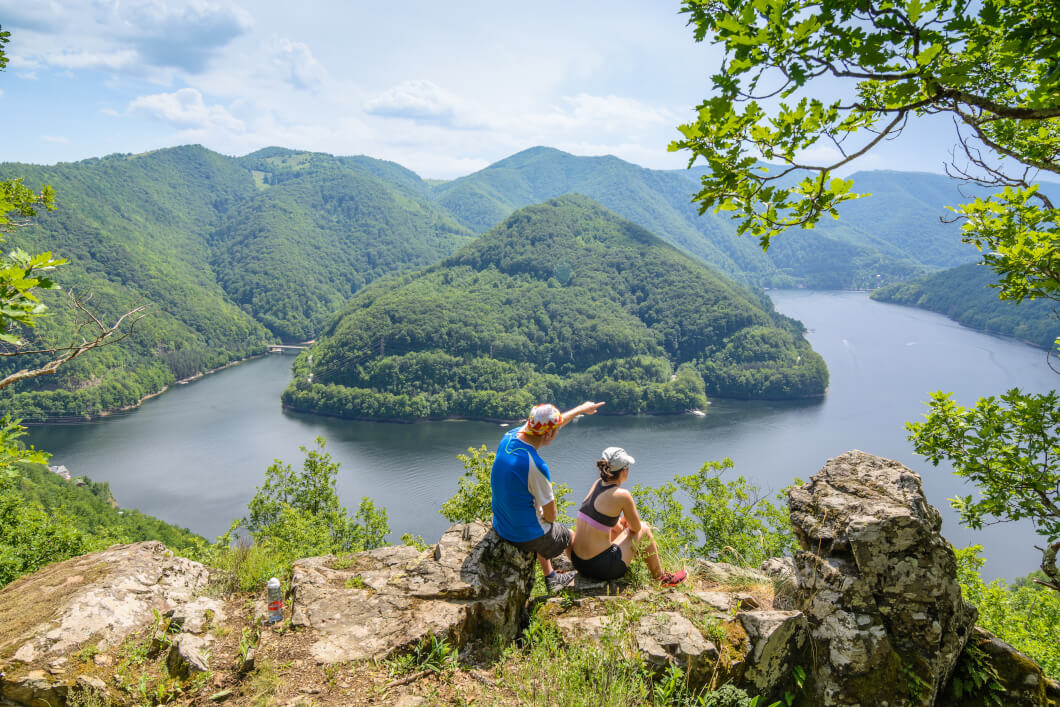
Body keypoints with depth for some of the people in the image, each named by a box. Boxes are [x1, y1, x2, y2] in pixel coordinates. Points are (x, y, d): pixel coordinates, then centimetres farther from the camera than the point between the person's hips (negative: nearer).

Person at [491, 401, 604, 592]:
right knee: (570, 536, 23)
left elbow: (549, 425, 8)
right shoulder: (535, 466, -33)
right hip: (526, 536, -7)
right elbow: (550, 515, -20)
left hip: (500, 527, 7)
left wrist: (580, 409, 20)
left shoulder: (509, 437, -11)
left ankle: (551, 578, 52)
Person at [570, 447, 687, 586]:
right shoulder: (622, 495, -17)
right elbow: (636, 528, 0)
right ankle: (660, 577, 32)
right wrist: (628, 524, 20)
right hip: (601, 568, -7)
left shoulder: (597, 483, 4)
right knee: (644, 529, 13)